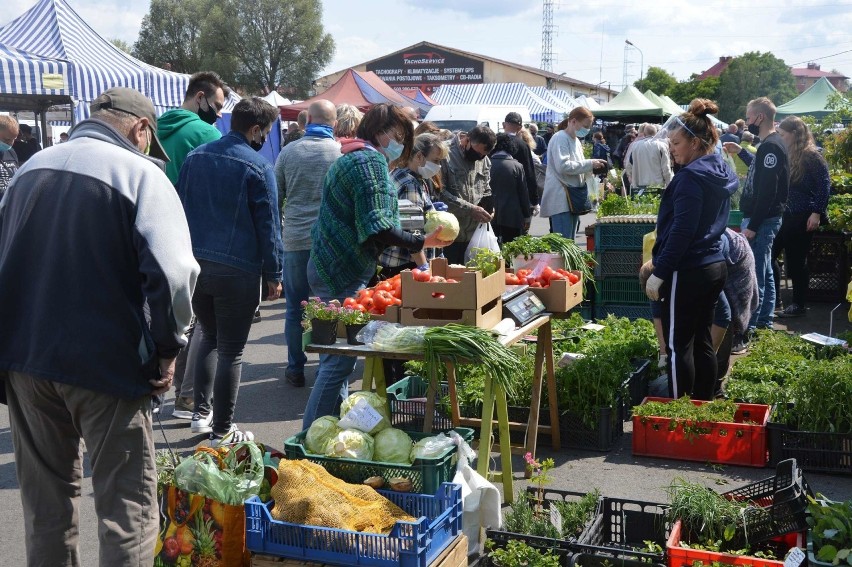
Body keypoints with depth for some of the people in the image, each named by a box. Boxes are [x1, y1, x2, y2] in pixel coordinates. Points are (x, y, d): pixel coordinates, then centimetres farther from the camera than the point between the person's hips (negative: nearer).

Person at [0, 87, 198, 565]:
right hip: (106, 364, -6)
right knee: (128, 505, 4)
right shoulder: (142, 174, -11)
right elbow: (173, 273, -24)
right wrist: (167, 348, -9)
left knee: (47, 499, 20)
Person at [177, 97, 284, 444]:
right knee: (230, 350, 3)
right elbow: (268, 225, -7)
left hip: (194, 265, 6)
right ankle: (222, 431, 12)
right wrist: (274, 275, -1)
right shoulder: (257, 166, -9)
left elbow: (180, 210, 15)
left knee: (208, 335, 24)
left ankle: (201, 412, 26)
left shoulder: (195, 157, 9)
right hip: (236, 271, -6)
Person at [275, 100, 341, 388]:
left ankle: (296, 369, 16)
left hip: (295, 238, 1)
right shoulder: (342, 153, -5)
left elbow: (276, 196, 10)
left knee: (295, 308, 10)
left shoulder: (288, 152, 2)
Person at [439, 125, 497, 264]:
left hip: (473, 235, 6)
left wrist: (487, 208, -1)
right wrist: (470, 209, -19)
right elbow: (441, 193, -18)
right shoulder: (447, 155, -12)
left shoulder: (484, 161, 10)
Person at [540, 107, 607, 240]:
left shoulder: (576, 140, 20)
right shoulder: (560, 138, -10)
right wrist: (589, 164, -17)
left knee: (570, 240, 11)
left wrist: (592, 168, 9)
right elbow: (563, 166, -21)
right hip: (560, 198, -10)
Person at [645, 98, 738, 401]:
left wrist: (659, 273, -18)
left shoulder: (691, 177, -17)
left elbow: (681, 231, -21)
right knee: (702, 342, 16)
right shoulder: (721, 172, 11)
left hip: (688, 272, -9)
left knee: (678, 346, 0)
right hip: (714, 265, 9)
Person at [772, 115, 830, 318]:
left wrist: (817, 213, -17)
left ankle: (798, 305, 15)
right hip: (784, 215, 7)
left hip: (802, 217, -7)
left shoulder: (811, 156, -11)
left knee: (796, 261, 1)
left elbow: (825, 185, -13)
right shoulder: (785, 155, 9)